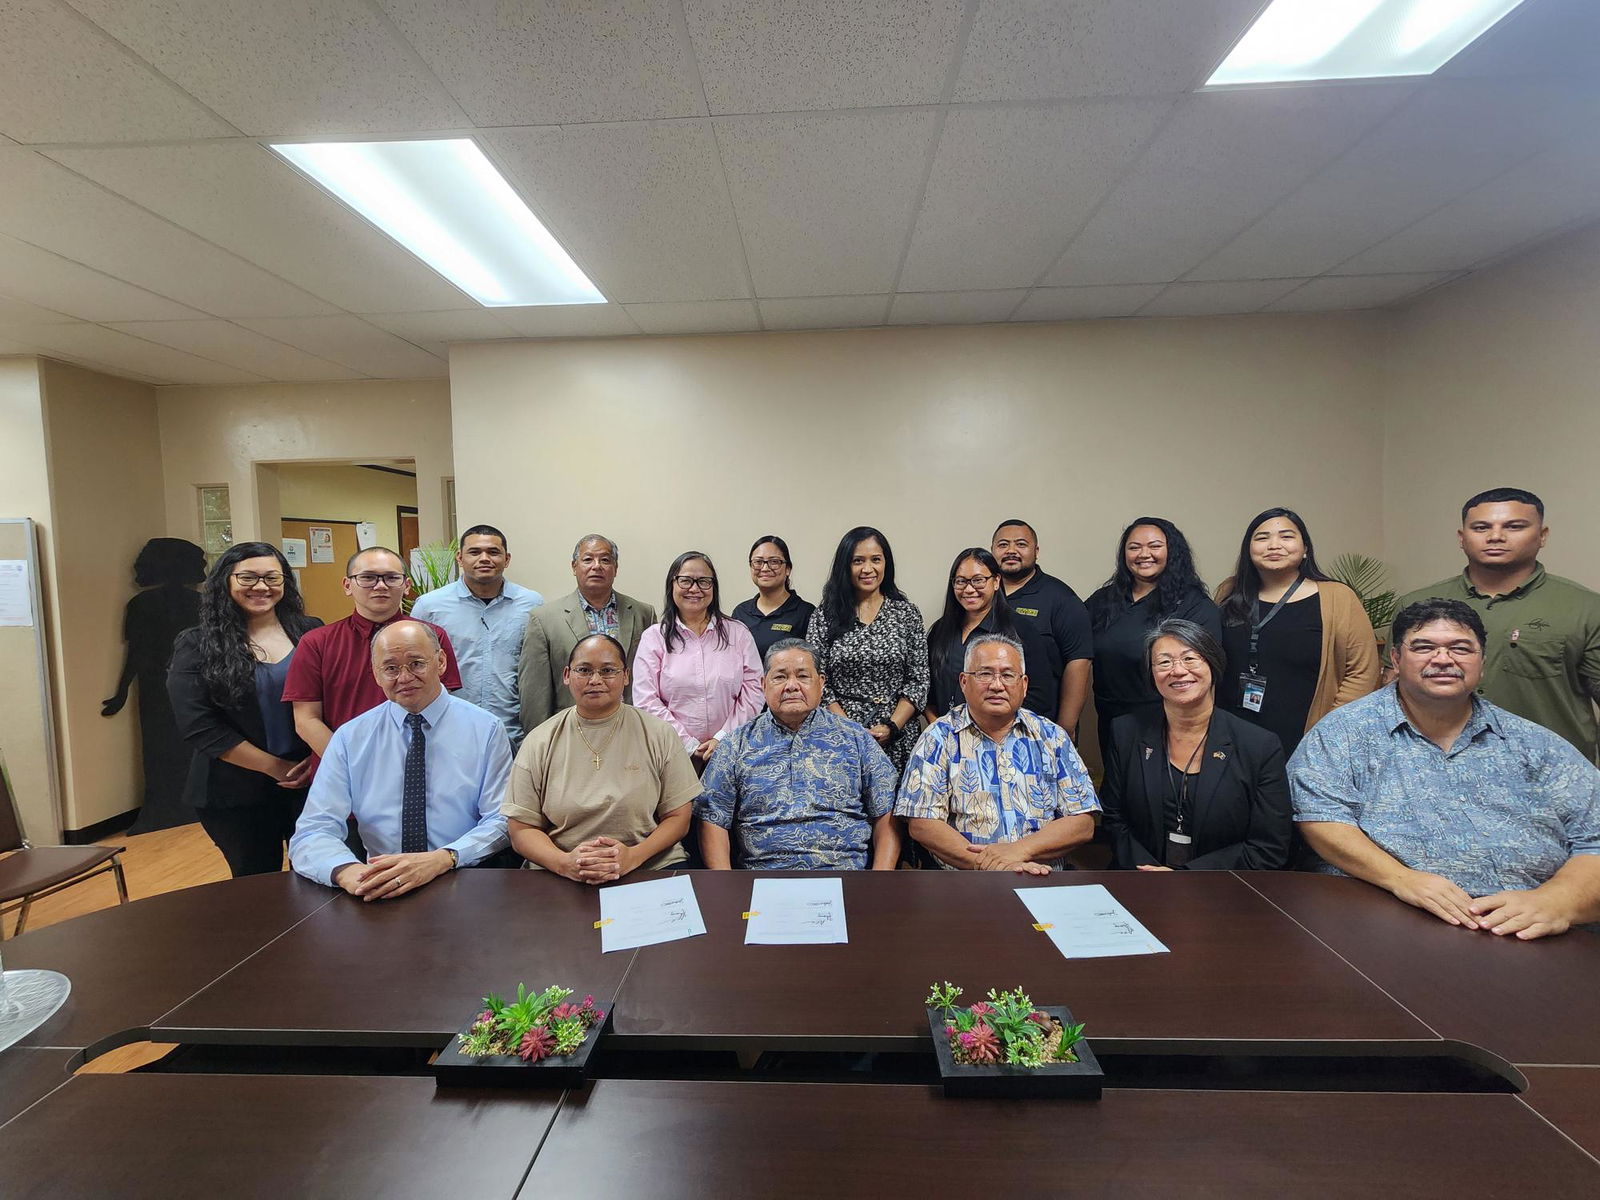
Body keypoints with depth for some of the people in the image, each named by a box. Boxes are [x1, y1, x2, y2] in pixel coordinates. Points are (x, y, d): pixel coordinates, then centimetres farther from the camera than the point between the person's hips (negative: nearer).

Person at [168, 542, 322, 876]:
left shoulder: (310, 633, 3)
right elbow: (200, 727, -8)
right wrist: (275, 767, -12)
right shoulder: (196, 646, -1)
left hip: (312, 782, 1)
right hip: (236, 795, -1)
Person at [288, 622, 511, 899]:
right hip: (379, 893, 2)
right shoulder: (349, 738, 6)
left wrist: (443, 859, -24)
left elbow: (502, 822, -4)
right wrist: (348, 871, -24)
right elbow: (312, 833, -1)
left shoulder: (486, 730, 0)